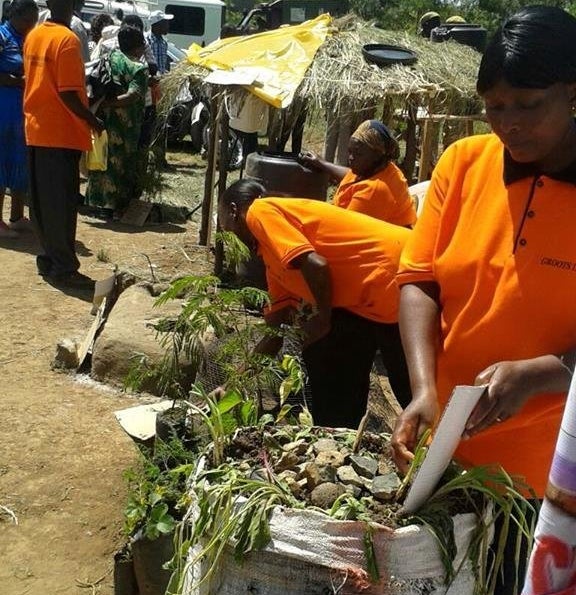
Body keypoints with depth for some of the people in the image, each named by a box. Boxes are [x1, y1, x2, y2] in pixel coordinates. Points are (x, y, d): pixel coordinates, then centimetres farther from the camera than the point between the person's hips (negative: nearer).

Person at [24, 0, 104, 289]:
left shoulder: (33, 36, 11)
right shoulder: (67, 39, -15)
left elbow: (35, 81, 15)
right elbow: (68, 92, -20)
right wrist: (92, 121, -9)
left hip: (36, 130, 8)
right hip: (61, 133, -8)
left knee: (41, 199, 12)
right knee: (62, 202, -3)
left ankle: (49, 258, 21)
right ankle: (64, 268, 1)